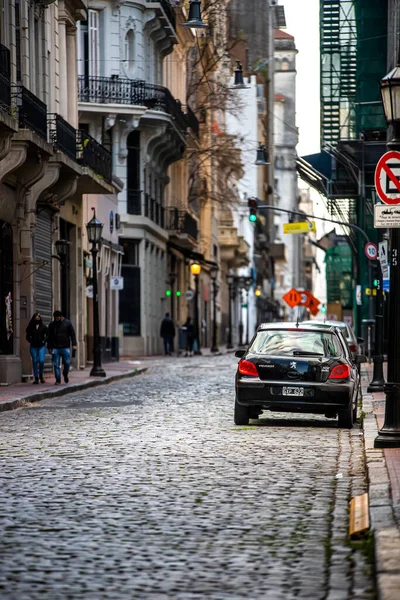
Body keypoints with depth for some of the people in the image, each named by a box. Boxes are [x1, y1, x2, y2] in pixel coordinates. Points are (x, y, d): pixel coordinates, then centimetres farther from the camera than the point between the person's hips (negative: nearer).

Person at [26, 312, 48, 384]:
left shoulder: (43, 326, 1)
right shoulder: (31, 327, 5)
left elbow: (47, 335, 5)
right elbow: (28, 336, 12)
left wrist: (44, 340, -9)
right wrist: (31, 341, -4)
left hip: (42, 346, -2)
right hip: (33, 346, 2)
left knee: (41, 360, -13)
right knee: (35, 362, 2)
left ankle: (41, 375, 11)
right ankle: (36, 378, 8)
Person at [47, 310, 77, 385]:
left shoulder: (67, 323, 4)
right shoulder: (52, 325, 9)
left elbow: (72, 334, 3)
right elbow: (49, 337, 14)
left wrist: (74, 344, -6)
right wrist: (49, 348, 10)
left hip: (65, 347, -1)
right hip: (55, 348, 1)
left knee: (67, 363, -4)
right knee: (56, 365, -3)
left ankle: (65, 375, 23)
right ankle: (58, 380, 2)